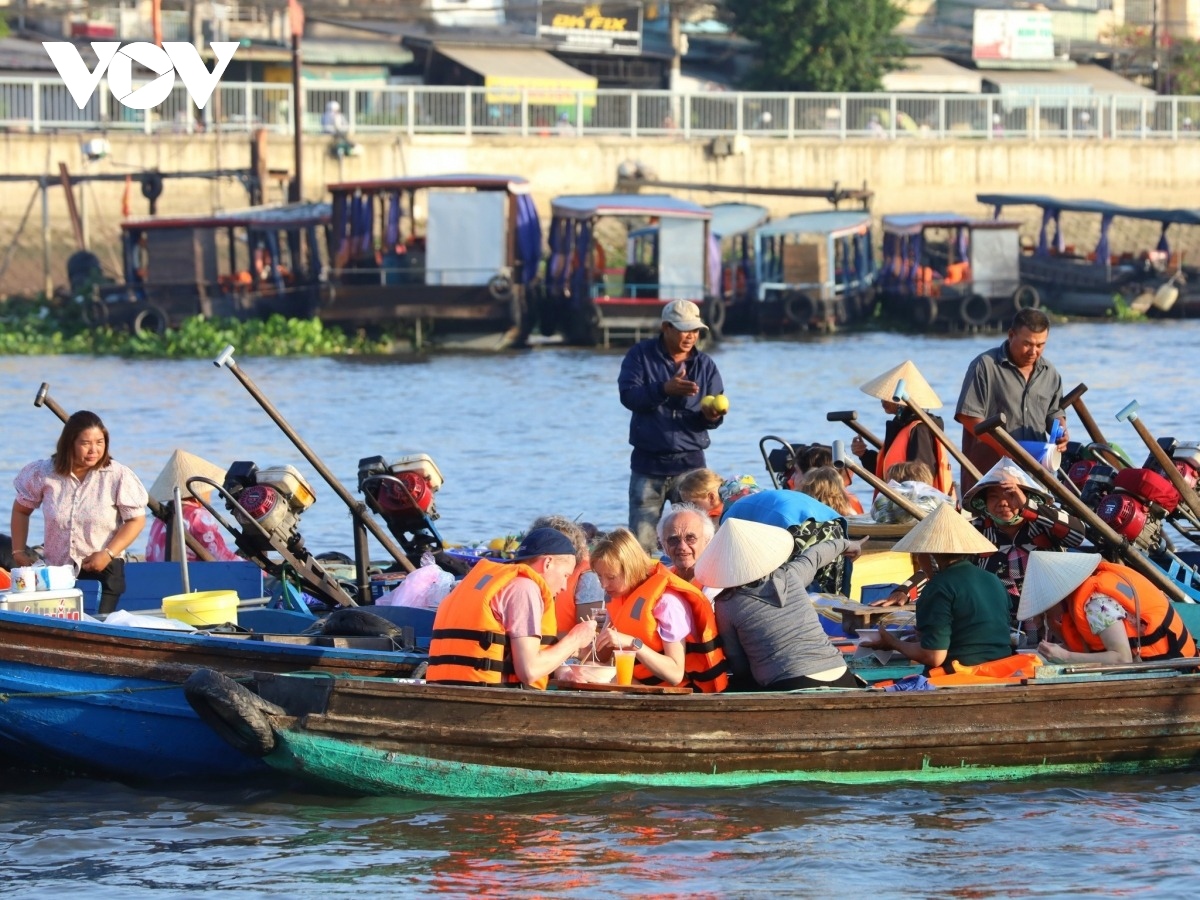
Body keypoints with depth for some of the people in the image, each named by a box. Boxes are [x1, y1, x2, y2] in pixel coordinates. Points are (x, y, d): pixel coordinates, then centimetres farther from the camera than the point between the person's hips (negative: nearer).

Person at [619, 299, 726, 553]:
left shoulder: (705, 364, 7)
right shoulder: (641, 355, 1)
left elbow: (715, 412, 5)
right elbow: (628, 395, -12)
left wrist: (712, 416, -20)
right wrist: (665, 389, -27)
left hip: (690, 463, 2)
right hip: (647, 464, -1)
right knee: (640, 542, -3)